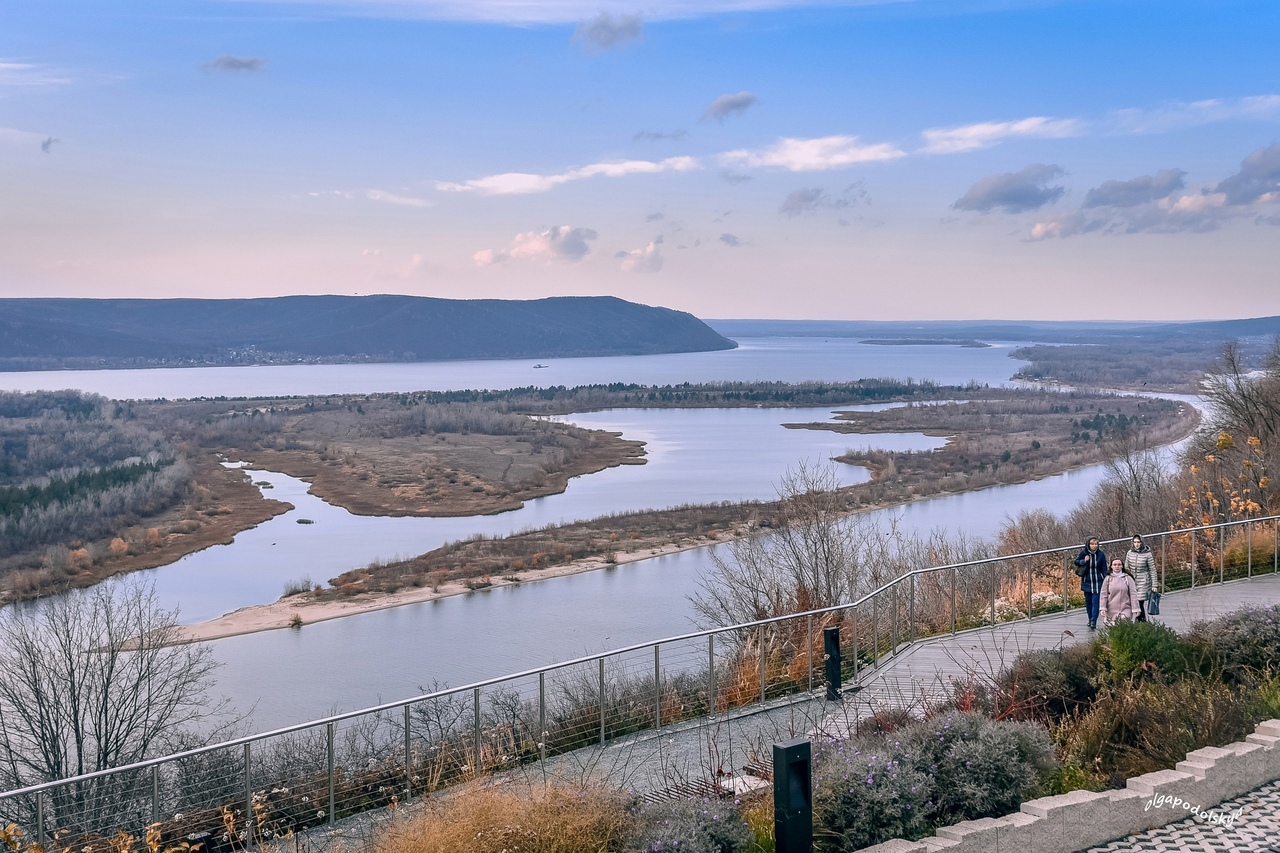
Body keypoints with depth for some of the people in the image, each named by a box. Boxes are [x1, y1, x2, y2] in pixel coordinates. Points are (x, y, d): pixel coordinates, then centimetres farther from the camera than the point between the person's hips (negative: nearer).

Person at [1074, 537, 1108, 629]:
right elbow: (1076, 562, 8)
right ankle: (1090, 619, 26)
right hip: (1087, 582, 2)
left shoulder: (1101, 554, -4)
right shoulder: (1083, 553, -4)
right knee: (1088, 602, 11)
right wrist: (1083, 561, -13)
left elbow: (1104, 569, 2)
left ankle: (1093, 622, -12)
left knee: (1095, 601, -10)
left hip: (1098, 582, -2)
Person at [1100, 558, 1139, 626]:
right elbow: (1103, 594, 4)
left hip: (1125, 609, -1)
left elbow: (1133, 594, 0)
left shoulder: (1128, 579, 2)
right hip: (1111, 611, 1)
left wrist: (1135, 609, -6)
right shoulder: (1108, 579, 5)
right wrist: (1103, 608, -5)